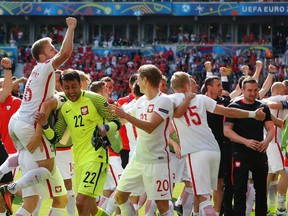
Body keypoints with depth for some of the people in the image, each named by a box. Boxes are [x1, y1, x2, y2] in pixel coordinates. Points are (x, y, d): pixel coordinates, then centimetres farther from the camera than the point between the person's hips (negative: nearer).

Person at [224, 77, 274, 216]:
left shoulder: (263, 108, 11)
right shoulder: (234, 107, -2)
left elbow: (270, 128, 10)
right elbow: (227, 131, -7)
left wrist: (266, 141, -13)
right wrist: (246, 141, -20)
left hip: (260, 153, 4)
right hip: (241, 154, -4)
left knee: (261, 189, 9)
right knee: (240, 190, -3)